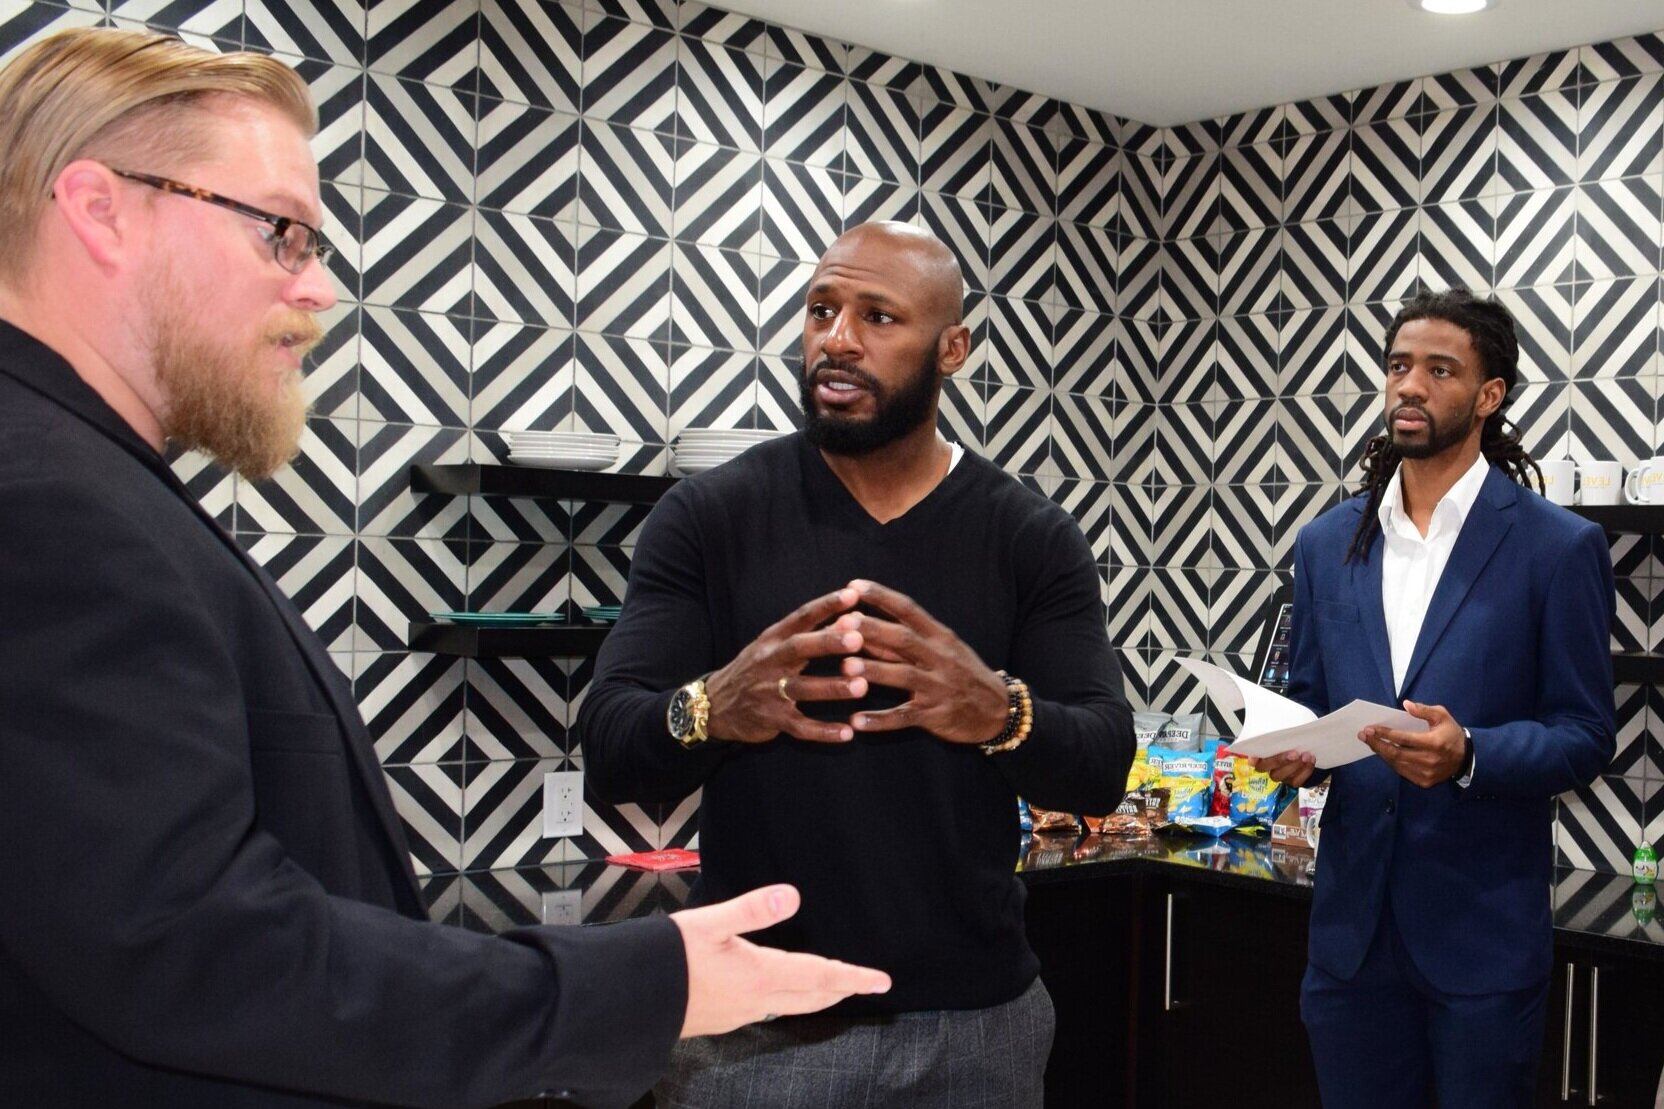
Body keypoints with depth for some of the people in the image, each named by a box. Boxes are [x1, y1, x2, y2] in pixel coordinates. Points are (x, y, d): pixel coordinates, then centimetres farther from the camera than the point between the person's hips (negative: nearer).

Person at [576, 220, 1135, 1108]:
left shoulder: (1034, 538, -1)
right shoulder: (708, 515, -4)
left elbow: (1103, 768, -6)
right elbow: (606, 749, -9)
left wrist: (1001, 715, -28)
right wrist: (708, 711, -31)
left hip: (973, 1019, 1)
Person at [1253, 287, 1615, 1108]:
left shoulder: (1558, 547, -5)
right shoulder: (1327, 543, 8)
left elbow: (1585, 737, -5)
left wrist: (1467, 754, -23)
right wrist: (1289, 747, -7)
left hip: (1485, 929, -4)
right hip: (1353, 919, 4)